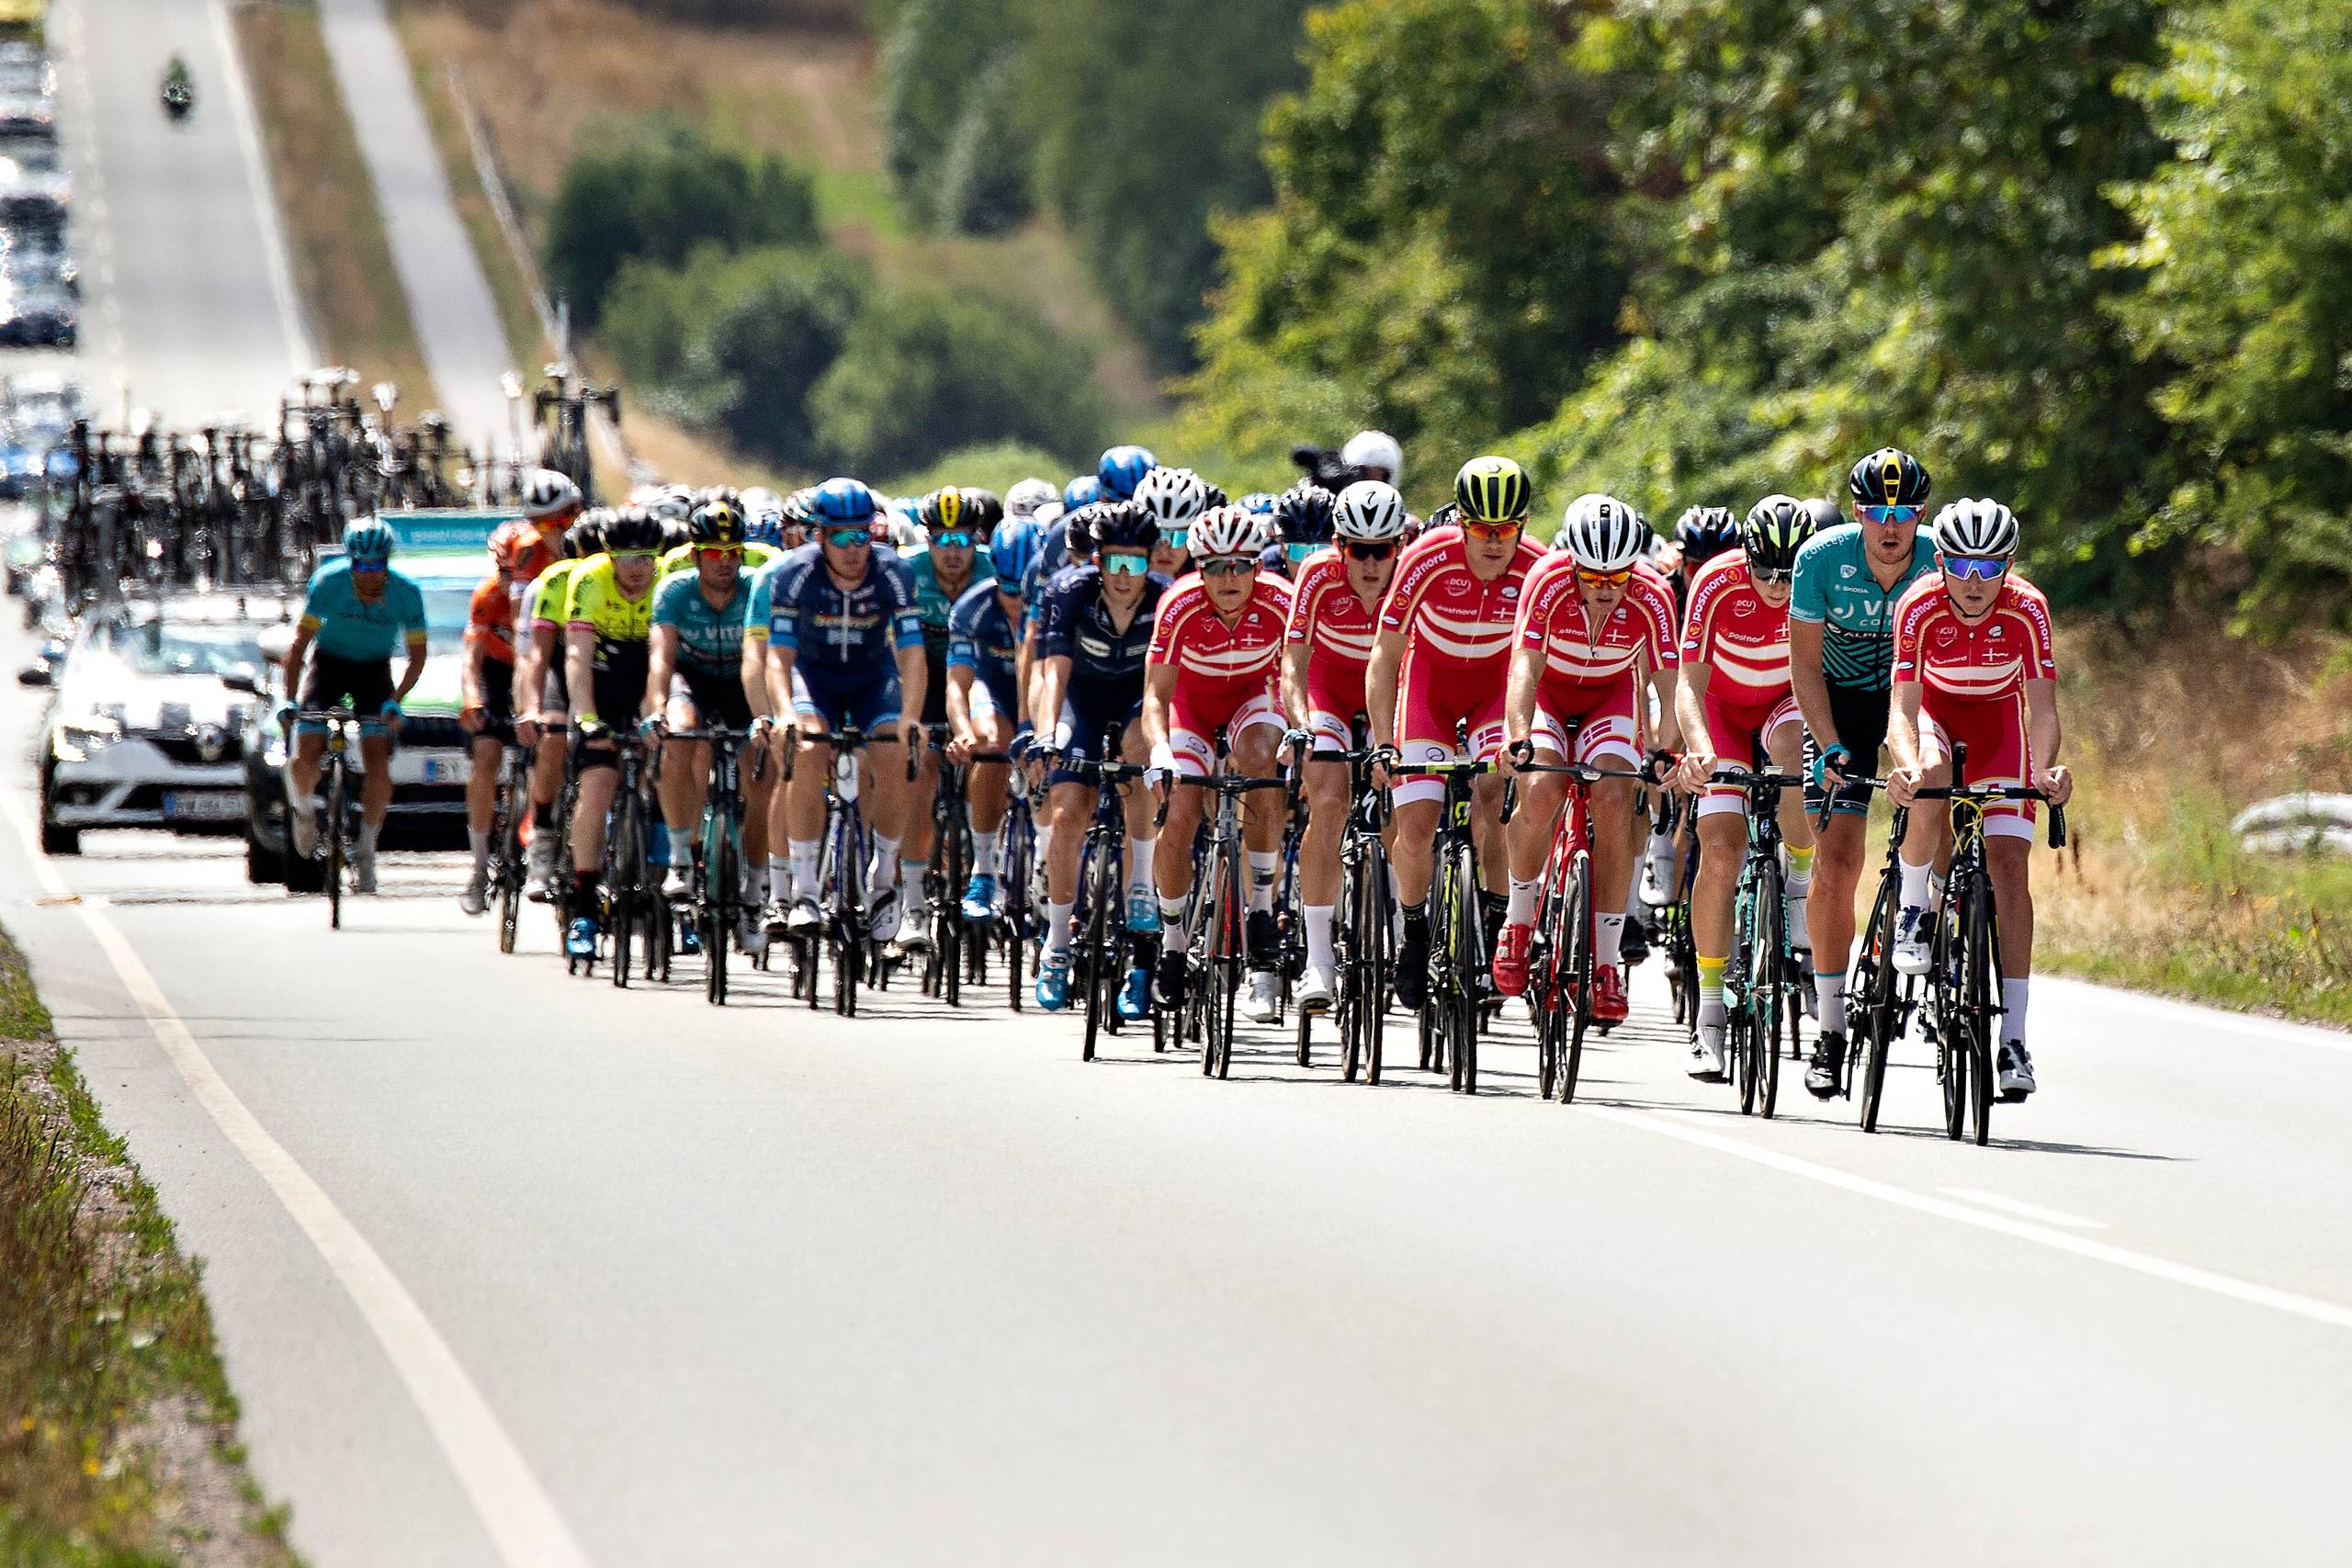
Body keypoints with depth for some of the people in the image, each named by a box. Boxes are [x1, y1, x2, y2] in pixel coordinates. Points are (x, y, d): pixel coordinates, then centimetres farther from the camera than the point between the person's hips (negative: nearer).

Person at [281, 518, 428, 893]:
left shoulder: (406, 594, -21)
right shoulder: (328, 582, -24)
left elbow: (417, 658, -11)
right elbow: (299, 643, -19)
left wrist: (395, 701, -26)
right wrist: (289, 701, -27)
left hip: (373, 671, 0)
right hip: (328, 664, 0)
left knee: (378, 764, -16)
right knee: (306, 757, -16)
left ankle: (365, 852, -2)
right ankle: (304, 807, 18)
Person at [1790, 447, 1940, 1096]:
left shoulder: (1941, 561, -22)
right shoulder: (1822, 557, -22)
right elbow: (1806, 662, -16)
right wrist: (1831, 747, -26)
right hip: (1842, 703, -1)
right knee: (1836, 859, -12)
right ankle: (1829, 1029, -7)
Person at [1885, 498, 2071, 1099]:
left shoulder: (2027, 609, -27)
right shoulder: (1919, 606, -28)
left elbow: (2042, 709, -28)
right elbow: (1903, 707, -32)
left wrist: (2047, 769, -49)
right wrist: (1906, 765, -53)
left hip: (1998, 715, 1)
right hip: (1934, 707, -1)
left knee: (2009, 859, -13)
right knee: (1929, 781, -37)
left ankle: (2013, 1034, -14)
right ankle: (1913, 908, -10)